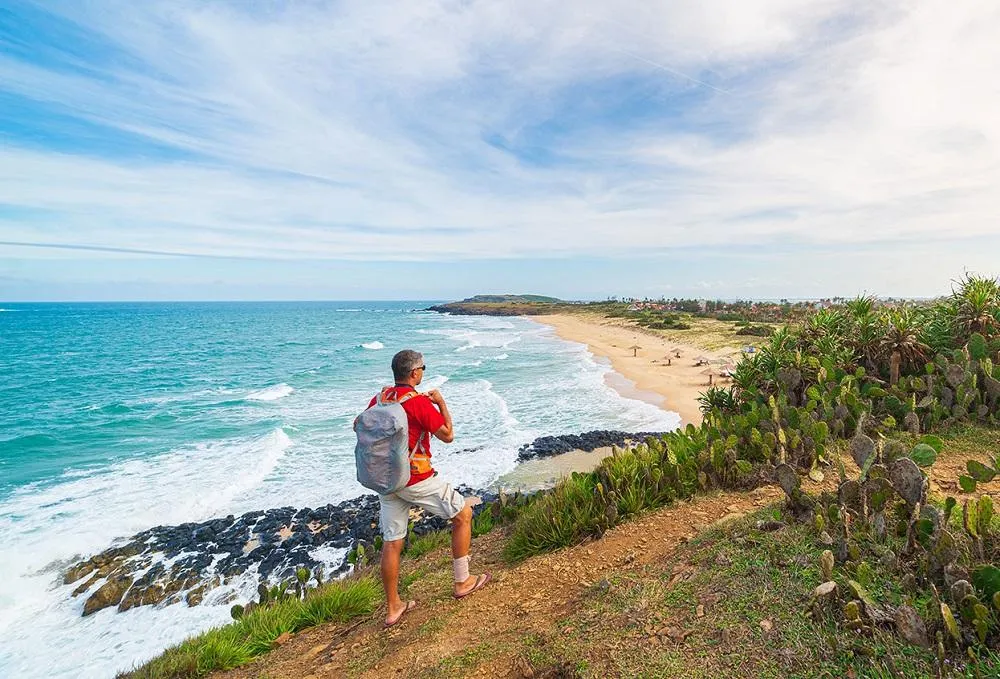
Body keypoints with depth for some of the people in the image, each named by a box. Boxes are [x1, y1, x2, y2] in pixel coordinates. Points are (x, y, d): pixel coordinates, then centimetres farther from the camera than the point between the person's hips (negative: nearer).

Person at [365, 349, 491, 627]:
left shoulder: (380, 398, 3)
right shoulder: (419, 401, -17)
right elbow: (447, 435, -11)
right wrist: (441, 403, 0)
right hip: (417, 480, -7)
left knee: (392, 542, 14)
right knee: (463, 514, 11)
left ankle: (393, 608, 26)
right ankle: (462, 581, 21)